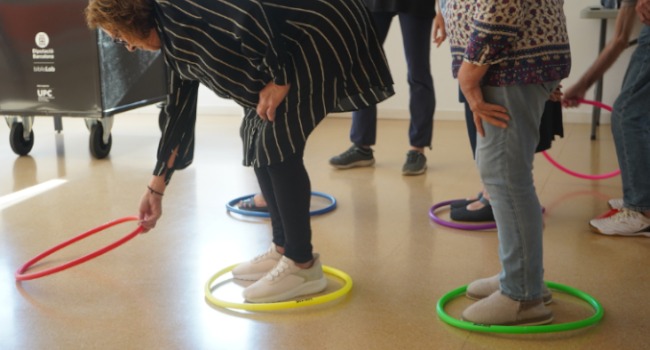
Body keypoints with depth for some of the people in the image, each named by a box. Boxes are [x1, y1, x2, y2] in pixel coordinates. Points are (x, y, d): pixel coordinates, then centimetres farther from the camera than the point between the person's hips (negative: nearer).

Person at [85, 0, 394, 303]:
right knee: (257, 138, 10)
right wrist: (156, 188, 27)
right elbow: (179, 114, 22)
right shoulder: (175, 46, 16)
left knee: (278, 142, -11)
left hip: (321, 35, -10)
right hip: (297, 46, 10)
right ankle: (284, 249, 18)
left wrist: (279, 78, -17)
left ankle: (302, 265, -2)